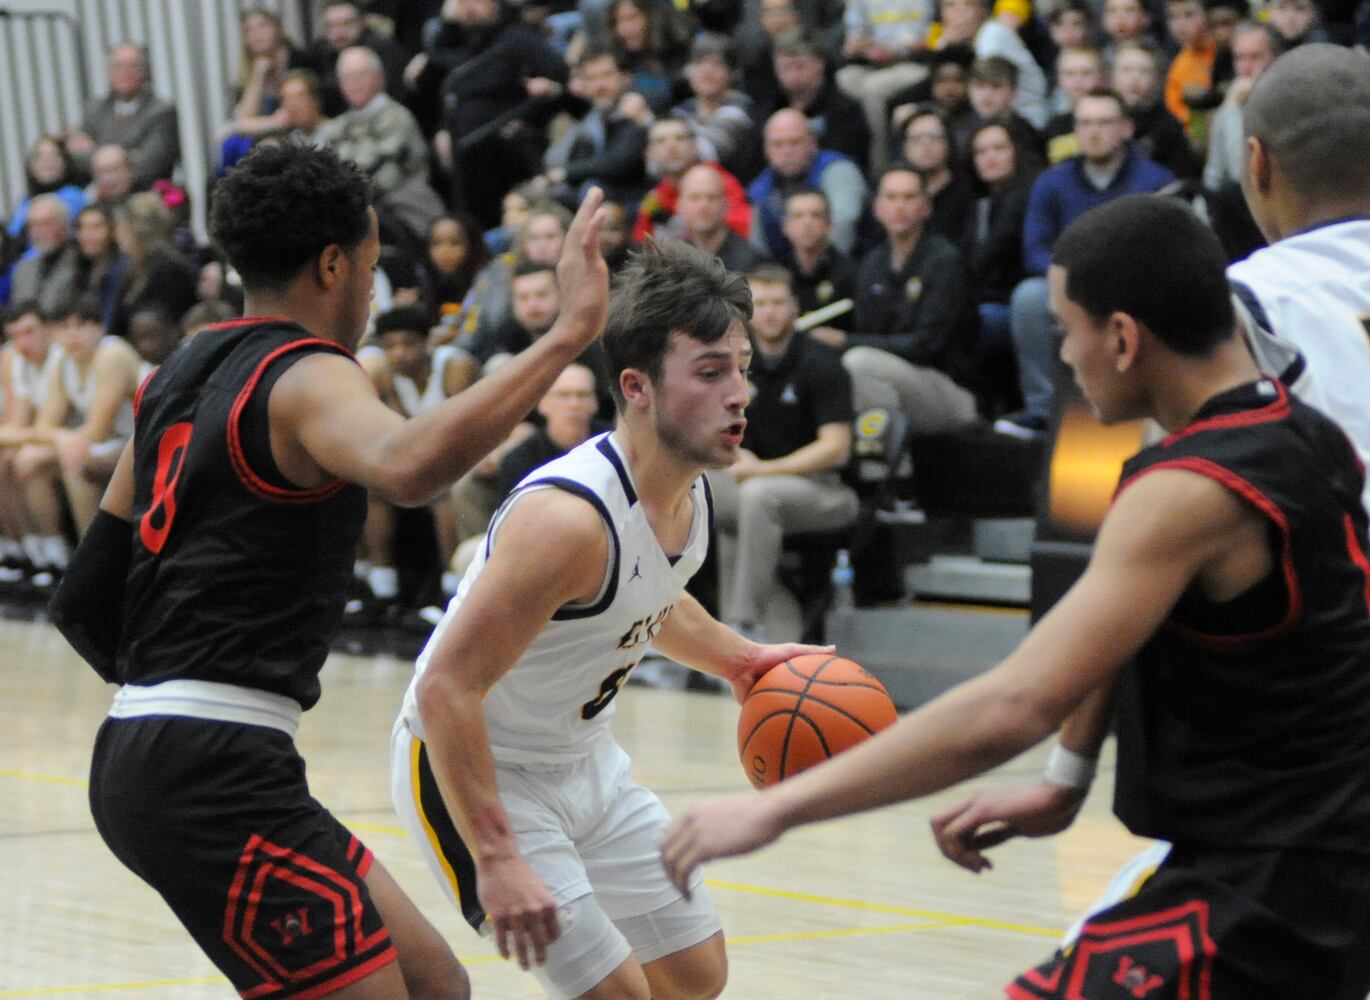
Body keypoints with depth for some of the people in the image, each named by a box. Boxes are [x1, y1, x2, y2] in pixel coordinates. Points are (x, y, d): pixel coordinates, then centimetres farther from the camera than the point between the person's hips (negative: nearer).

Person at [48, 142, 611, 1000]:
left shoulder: (181, 376, 18)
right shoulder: (308, 379, -10)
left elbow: (85, 602, 20)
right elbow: (411, 468, -35)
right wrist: (569, 334, -31)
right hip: (214, 773, -10)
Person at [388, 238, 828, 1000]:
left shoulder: (691, 491, -5)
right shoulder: (570, 518, -33)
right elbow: (445, 690, -33)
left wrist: (736, 659, 5)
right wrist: (496, 860, -36)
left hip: (584, 759, 9)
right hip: (472, 769, -9)